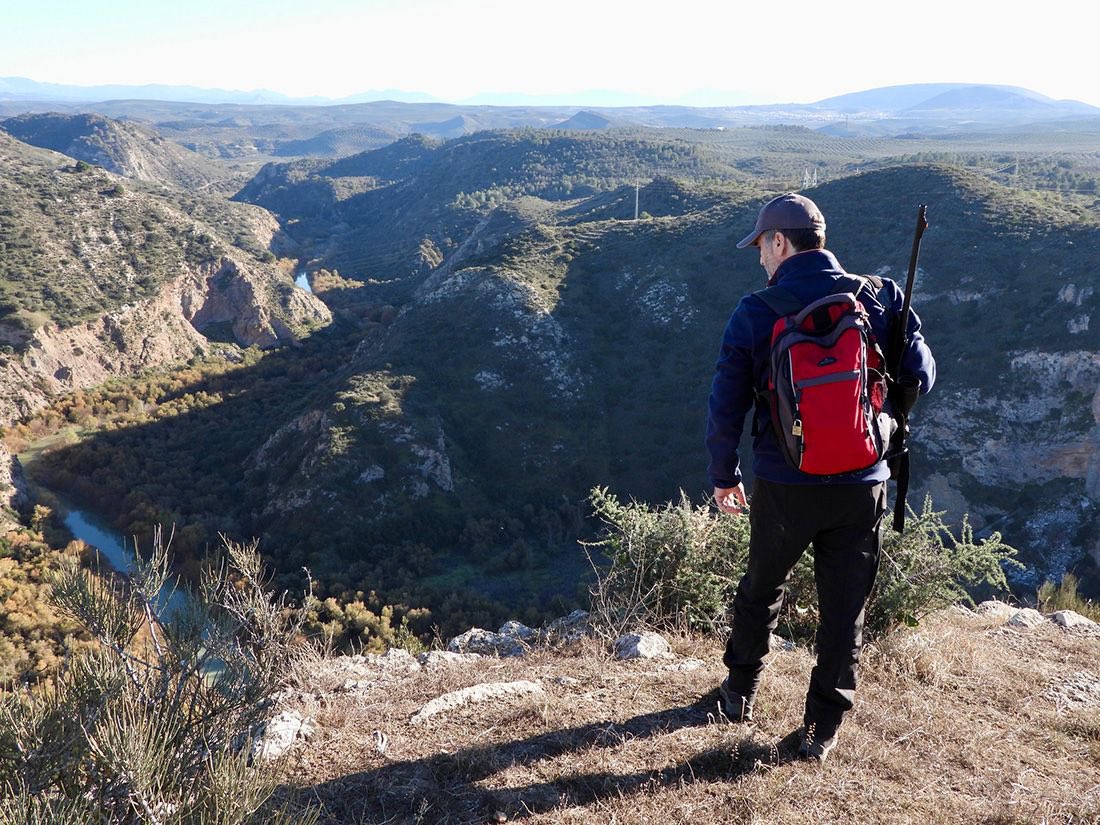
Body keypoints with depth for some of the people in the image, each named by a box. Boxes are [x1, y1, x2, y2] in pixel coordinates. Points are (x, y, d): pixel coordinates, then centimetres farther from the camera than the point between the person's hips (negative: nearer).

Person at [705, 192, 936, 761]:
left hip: (784, 485, -1)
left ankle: (740, 692, 39)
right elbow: (920, 377, 2)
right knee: (844, 608, 13)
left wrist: (724, 477, 8)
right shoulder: (881, 299, -3)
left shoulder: (755, 312, -9)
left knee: (761, 590, 21)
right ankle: (823, 728, 21)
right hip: (862, 486, 1)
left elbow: (726, 406, -6)